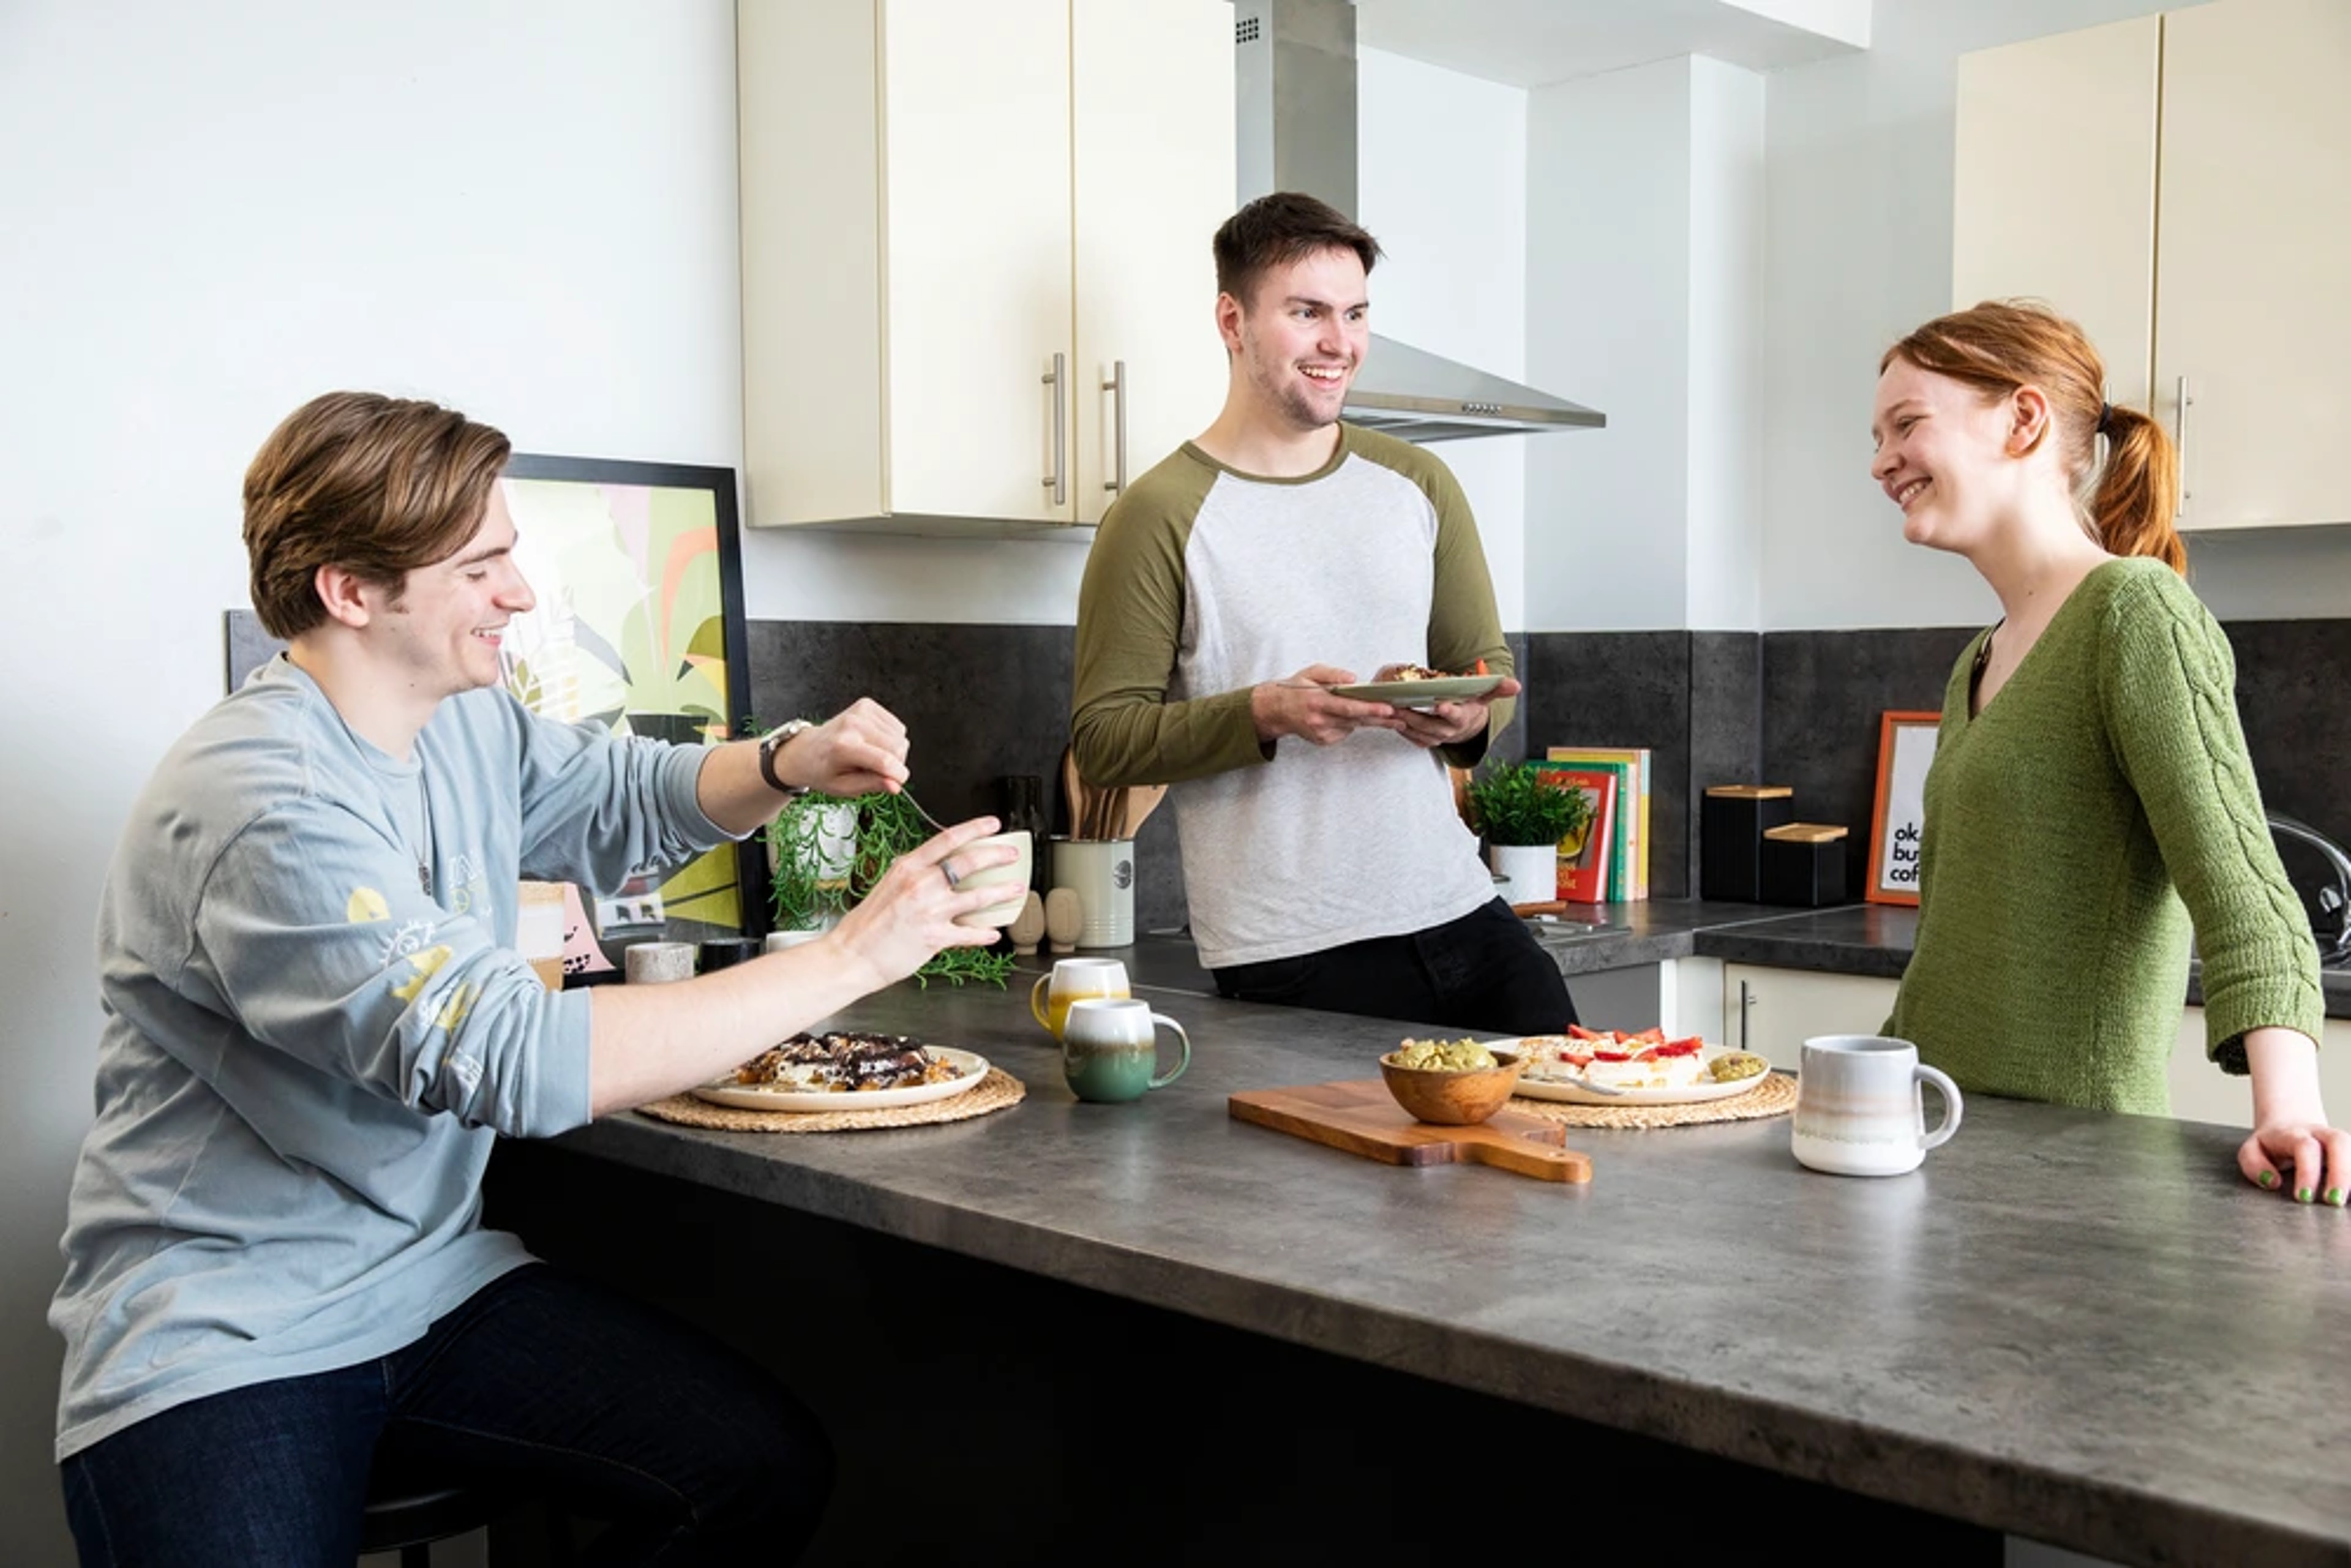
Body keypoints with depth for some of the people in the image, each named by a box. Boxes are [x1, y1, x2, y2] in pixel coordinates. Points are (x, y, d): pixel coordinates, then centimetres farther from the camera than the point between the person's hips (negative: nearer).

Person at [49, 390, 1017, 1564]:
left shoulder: (466, 723, 4)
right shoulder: (263, 808, -23)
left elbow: (631, 800, 22)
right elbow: (510, 1061, -32)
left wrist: (789, 762, -1)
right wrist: (851, 958, -29)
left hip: (431, 1281, 8)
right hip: (220, 1344, -7)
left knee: (769, 1467, -11)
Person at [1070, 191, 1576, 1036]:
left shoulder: (1417, 485, 11)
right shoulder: (1161, 515, -5)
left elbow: (1490, 668, 17)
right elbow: (1102, 736, -8)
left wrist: (1471, 718, -7)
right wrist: (1265, 713, -22)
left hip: (1463, 913, 5)